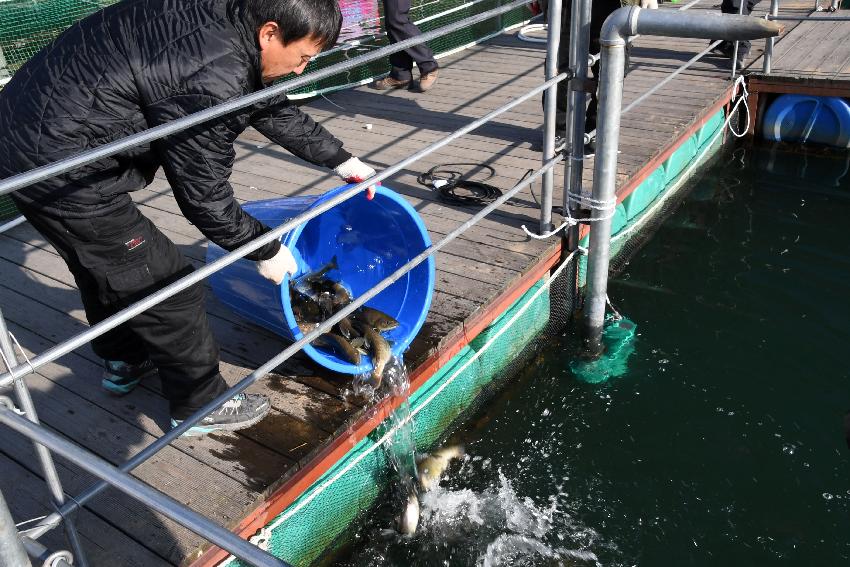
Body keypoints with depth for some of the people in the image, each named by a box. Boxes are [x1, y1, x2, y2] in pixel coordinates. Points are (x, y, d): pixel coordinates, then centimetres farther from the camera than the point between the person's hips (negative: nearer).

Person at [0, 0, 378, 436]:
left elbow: (272, 106, 13)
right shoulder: (212, 78, -28)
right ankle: (200, 405, 19)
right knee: (166, 285, 1)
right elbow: (205, 197, -19)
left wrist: (341, 161, 18)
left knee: (102, 264, 27)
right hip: (59, 167, -10)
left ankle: (124, 361, 50)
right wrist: (266, 250, -4)